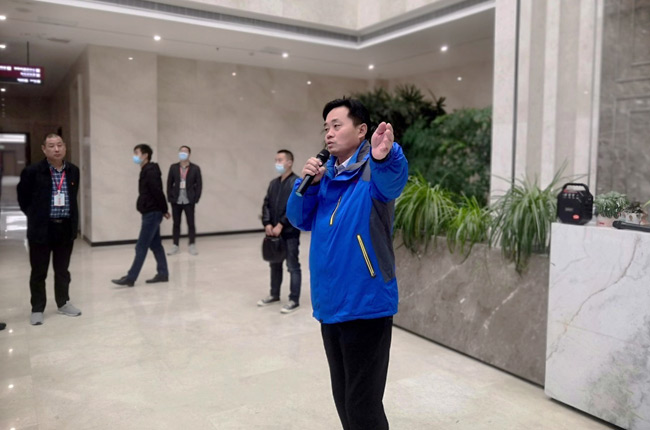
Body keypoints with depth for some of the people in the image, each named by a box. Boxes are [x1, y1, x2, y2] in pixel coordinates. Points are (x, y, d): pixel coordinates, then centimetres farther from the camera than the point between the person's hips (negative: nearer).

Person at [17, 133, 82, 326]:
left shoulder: (73, 171, 4)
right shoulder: (32, 171, -10)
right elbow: (23, 198, 1)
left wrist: (73, 220, 12)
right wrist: (35, 216, 4)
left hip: (66, 227, 4)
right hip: (41, 228, -3)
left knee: (62, 270, 16)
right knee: (39, 272, 7)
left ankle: (63, 303, 30)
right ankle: (37, 309, 19)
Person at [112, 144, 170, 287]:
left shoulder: (150, 171, -16)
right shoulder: (146, 171, 16)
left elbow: (158, 192, -20)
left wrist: (164, 210, -12)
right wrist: (162, 210, 11)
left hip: (152, 213, -10)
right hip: (151, 213, 10)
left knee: (141, 247, -5)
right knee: (155, 245, 12)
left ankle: (131, 278, 0)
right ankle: (163, 274, 17)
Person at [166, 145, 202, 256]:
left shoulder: (195, 168, -1)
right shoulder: (173, 167, 5)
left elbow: (199, 184, -1)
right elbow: (169, 183, 6)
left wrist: (196, 199, -8)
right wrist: (170, 197, -2)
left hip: (189, 201, -2)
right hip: (176, 201, 2)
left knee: (191, 223, 1)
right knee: (176, 224, 8)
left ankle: (192, 246, 11)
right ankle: (175, 246, 15)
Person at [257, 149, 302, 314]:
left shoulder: (296, 182, -8)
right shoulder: (273, 183, 14)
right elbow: (266, 205, 10)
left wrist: (281, 225, -18)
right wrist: (267, 224, -5)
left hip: (290, 232, -7)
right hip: (274, 231, 7)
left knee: (293, 266, 0)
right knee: (275, 264, 17)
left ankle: (294, 300, 9)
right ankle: (274, 295, 31)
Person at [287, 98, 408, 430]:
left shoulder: (372, 169, -12)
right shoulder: (325, 174, 10)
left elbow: (393, 181, -35)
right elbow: (299, 219, 7)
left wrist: (385, 156, -57)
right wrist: (307, 184, -9)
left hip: (365, 304, -7)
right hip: (329, 304, 7)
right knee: (343, 398, 21)